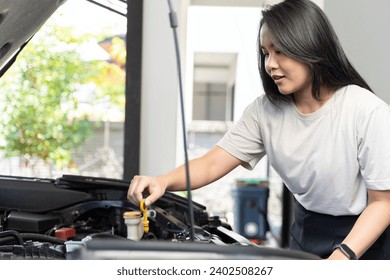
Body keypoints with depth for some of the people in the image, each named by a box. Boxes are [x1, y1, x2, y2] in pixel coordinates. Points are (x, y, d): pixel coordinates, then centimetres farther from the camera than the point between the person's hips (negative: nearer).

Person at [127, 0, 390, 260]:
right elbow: (212, 164, -13)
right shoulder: (265, 111, -8)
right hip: (307, 230, 4)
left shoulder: (368, 111, -22)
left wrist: (343, 256, -30)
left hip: (363, 239, -4)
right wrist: (163, 182, -32)